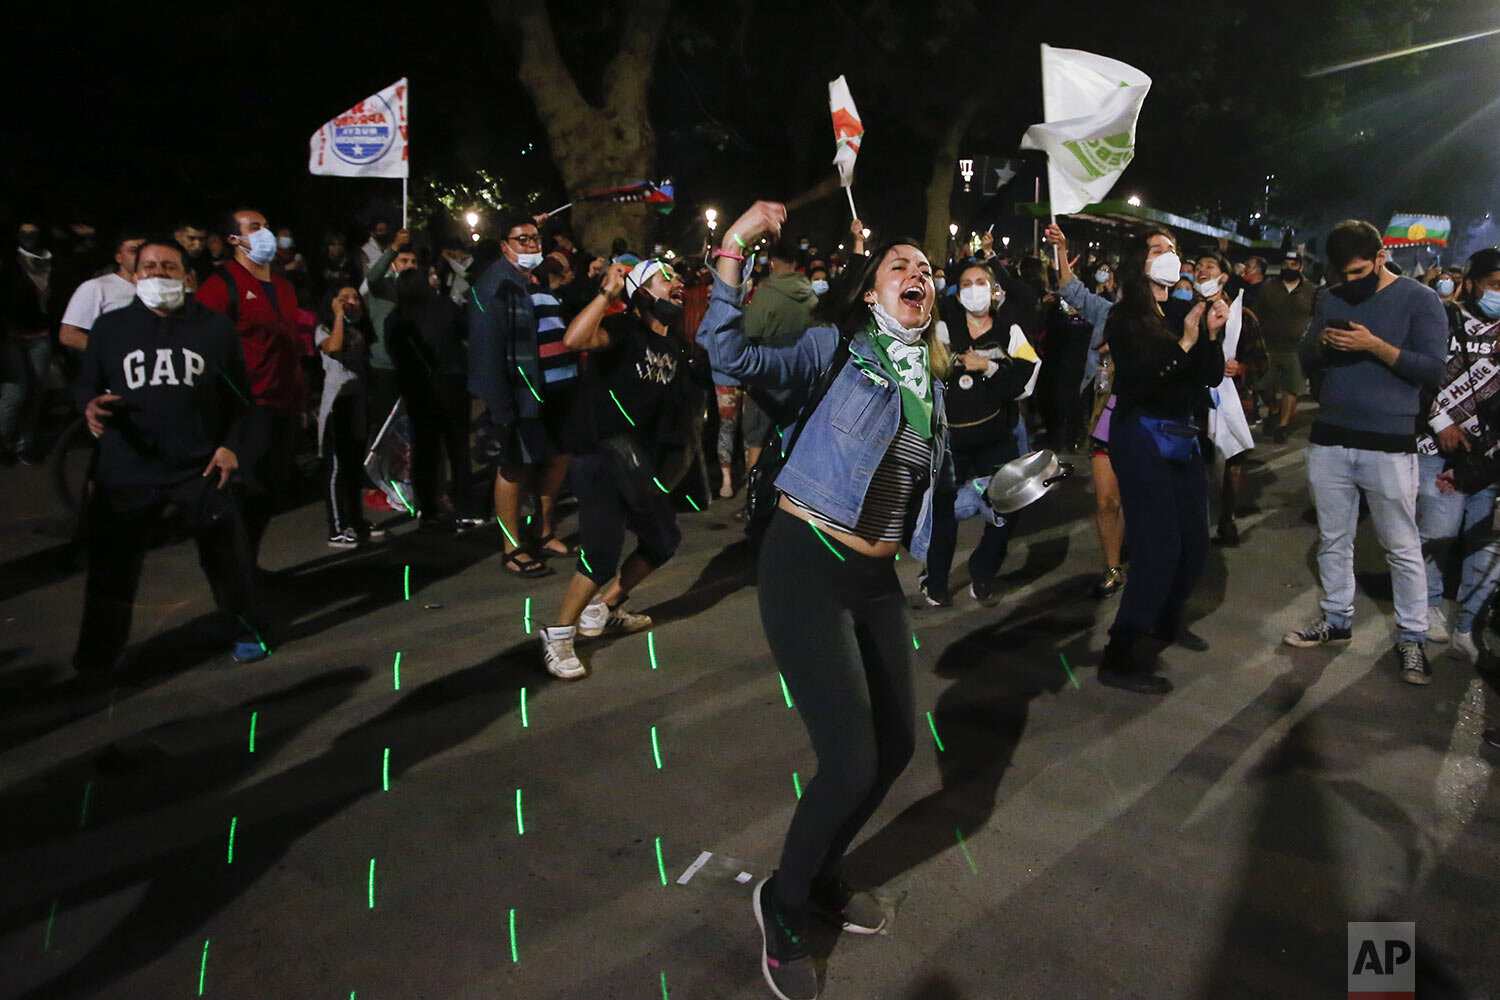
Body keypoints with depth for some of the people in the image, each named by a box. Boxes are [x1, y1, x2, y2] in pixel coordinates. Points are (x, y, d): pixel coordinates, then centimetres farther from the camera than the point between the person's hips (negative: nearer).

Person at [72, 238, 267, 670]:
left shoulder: (215, 327, 4)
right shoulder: (111, 326, 6)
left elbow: (239, 394, 8)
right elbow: (85, 383, 13)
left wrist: (229, 444, -2)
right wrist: (89, 405, -10)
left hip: (201, 468, -1)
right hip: (126, 470, 1)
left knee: (226, 556, 4)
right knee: (111, 565, 8)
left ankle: (247, 632, 24)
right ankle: (97, 652, 25)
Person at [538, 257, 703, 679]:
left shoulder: (675, 344, 10)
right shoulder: (624, 330, -14)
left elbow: (681, 399, 25)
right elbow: (574, 339, -35)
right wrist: (607, 292, -33)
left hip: (642, 465, 9)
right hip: (603, 458, -9)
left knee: (663, 540, 16)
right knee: (603, 551, -17)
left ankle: (603, 610, 33)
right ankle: (558, 635, 3)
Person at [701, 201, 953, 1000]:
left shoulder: (929, 381, 12)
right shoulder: (838, 350, -7)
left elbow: (941, 481, 25)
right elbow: (729, 355, -22)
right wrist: (733, 249, -26)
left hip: (877, 578, 7)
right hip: (806, 567, -7)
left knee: (896, 746, 14)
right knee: (852, 762, -10)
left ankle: (822, 873, 40)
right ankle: (783, 904, 19)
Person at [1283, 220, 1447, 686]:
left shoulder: (1419, 299, -3)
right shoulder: (1330, 300, 11)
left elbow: (1433, 369, -10)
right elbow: (1307, 363, 13)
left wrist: (1374, 346, -20)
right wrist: (1322, 343, -9)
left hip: (1388, 446, -4)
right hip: (1330, 441, 4)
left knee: (1403, 548, 3)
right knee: (1333, 540, 12)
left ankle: (1412, 637, 12)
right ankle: (1336, 619, 25)